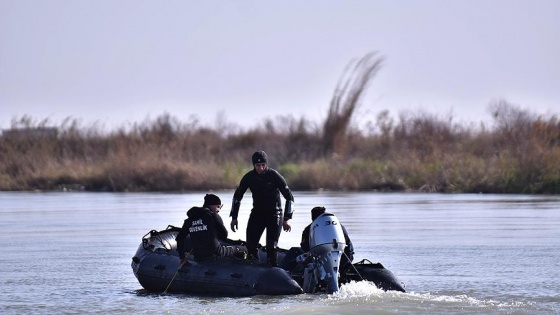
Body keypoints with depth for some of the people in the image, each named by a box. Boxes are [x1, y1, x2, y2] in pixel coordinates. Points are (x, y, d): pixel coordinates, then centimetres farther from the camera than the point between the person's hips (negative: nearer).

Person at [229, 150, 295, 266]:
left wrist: (287, 218, -14)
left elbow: (289, 197, -8)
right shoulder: (249, 177, -4)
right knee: (250, 245, -9)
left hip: (274, 214, -3)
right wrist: (234, 217, 6)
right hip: (257, 212, 3)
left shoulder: (274, 175, -13)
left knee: (271, 247, -15)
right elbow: (237, 196, 11)